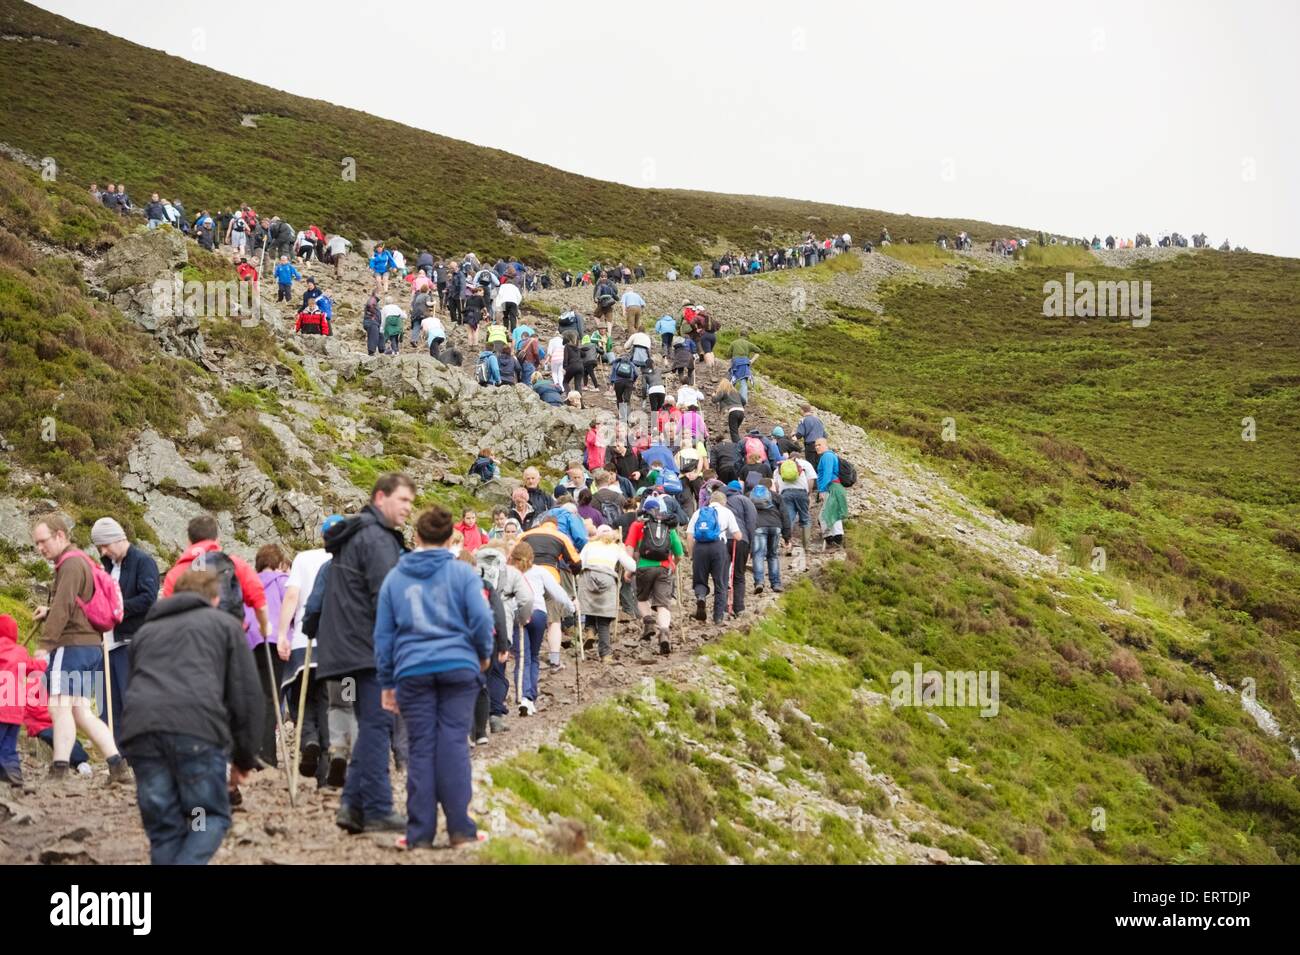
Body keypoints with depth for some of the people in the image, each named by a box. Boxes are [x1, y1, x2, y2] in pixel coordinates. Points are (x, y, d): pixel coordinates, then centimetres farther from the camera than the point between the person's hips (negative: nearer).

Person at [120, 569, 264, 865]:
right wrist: (244, 757, 21)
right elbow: (247, 694, 15)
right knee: (211, 818, 10)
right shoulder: (224, 624, 23)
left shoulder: (146, 630, 34)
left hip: (140, 729, 3)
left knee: (163, 827, 12)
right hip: (198, 728, -3)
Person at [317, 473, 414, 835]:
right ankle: (377, 810, -8)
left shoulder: (352, 536, 21)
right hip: (370, 648, -10)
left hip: (349, 648, 10)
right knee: (377, 724, -8)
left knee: (371, 725, 14)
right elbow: (386, 598, -19)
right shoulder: (377, 538, -12)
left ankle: (353, 804, 10)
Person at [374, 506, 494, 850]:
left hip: (413, 672, 2)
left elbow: (383, 634, 13)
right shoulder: (462, 573, 3)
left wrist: (386, 683, 18)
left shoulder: (394, 577, 12)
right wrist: (484, 654, 14)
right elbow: (481, 618, -5)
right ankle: (460, 828, -2)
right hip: (458, 667, -1)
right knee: (454, 744, -1)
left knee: (420, 749, 4)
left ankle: (420, 833, 5)